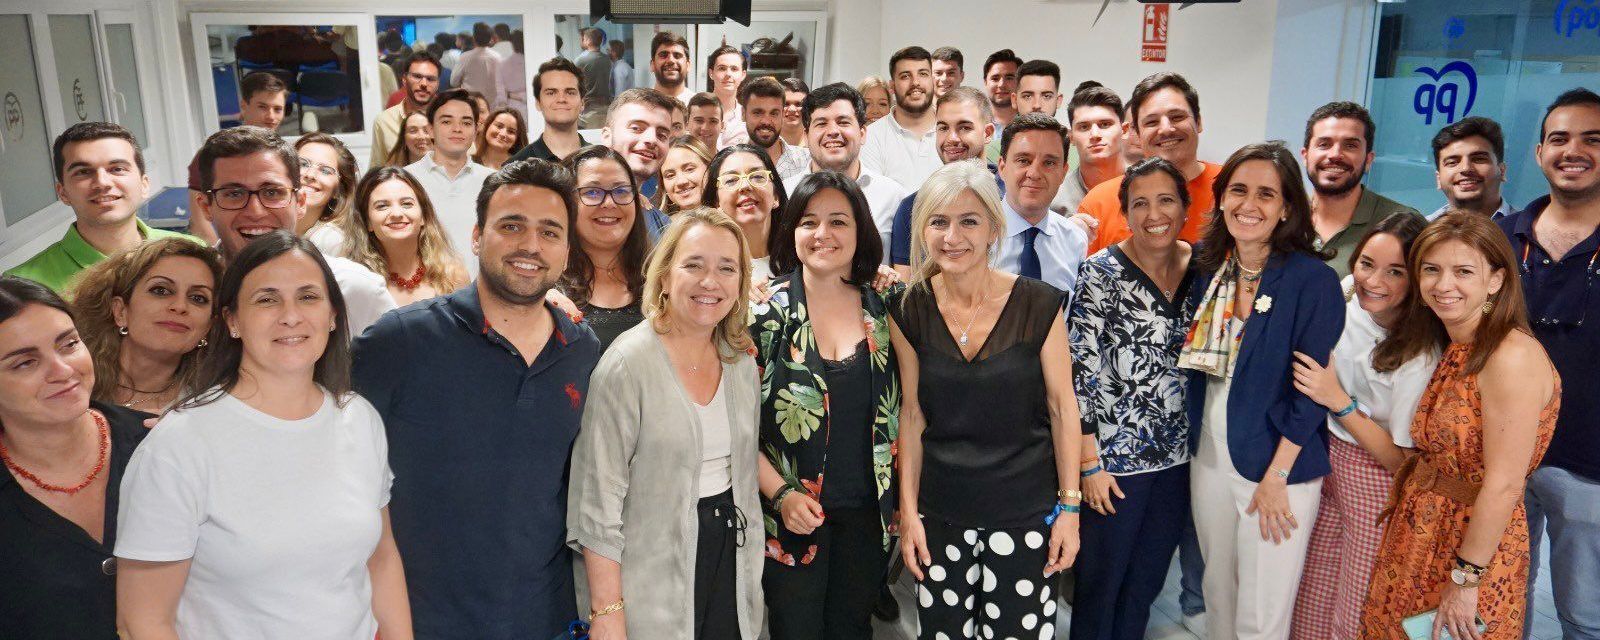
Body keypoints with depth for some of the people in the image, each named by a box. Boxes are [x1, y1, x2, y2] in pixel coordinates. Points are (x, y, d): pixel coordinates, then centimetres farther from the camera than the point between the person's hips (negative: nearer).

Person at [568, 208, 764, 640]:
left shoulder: (742, 362, 3)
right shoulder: (627, 364, -16)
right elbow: (597, 498, -16)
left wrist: (748, 565, 13)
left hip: (730, 561, 6)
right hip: (652, 582, -5)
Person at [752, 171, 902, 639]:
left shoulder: (884, 307, 0)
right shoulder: (767, 310, -8)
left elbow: (901, 406, 9)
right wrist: (780, 493, -14)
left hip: (869, 511, 3)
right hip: (792, 514, -2)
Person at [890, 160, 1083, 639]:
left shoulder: (1039, 306, -9)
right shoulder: (910, 312, -3)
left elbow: (1062, 409, -3)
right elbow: (912, 415, 2)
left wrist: (1070, 507, -2)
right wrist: (908, 510, 2)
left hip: (1025, 508, -2)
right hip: (940, 513, 2)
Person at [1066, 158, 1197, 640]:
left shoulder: (1200, 266, 2)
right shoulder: (1102, 274, -14)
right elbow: (1080, 371, -15)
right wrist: (1089, 463, -15)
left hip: (1178, 455, 5)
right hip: (1115, 457, -5)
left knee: (1147, 581, 19)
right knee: (1101, 581, 10)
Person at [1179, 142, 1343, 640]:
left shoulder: (1313, 280, -14)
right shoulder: (1211, 271, 3)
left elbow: (1313, 388, -15)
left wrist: (1276, 477, -16)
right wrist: (1195, 443, 6)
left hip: (1278, 467, -5)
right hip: (1209, 459, 5)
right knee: (1218, 591, 18)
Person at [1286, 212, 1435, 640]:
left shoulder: (1422, 357, -24)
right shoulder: (1346, 295, -7)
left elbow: (1403, 461, -18)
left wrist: (1339, 401, -25)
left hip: (1377, 485, -6)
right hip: (1327, 460, 6)